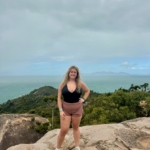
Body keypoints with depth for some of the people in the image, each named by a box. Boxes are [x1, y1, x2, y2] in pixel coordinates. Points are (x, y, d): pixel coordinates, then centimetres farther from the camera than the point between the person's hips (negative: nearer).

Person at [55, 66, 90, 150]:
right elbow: (59, 98, -3)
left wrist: (83, 99, 2)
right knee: (64, 130, -2)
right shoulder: (63, 84, -4)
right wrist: (60, 110, -9)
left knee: (76, 128, 16)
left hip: (77, 108, 1)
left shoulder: (80, 84, -2)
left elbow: (88, 91, 16)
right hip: (65, 109, -1)